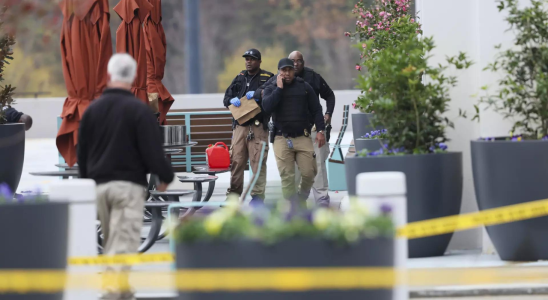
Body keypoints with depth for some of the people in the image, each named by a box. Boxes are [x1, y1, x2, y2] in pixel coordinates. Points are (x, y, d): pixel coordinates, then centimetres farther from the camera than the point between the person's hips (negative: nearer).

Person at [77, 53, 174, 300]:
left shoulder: (92, 110, 7)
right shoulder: (139, 111, -9)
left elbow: (81, 152, 13)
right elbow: (152, 151, -11)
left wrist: (88, 181, 26)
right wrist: (166, 177, 6)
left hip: (99, 186, 5)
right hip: (129, 186, -5)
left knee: (111, 244, 17)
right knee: (123, 243, -9)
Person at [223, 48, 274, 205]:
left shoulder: (267, 78, 6)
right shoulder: (240, 78, 20)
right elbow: (226, 97, 21)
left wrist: (258, 94, -17)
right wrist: (231, 100, -1)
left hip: (258, 126, -4)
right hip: (240, 125, 4)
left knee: (258, 161, -7)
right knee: (236, 160, 2)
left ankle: (258, 195, -2)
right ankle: (233, 193, 10)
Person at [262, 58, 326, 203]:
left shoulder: (304, 87, 10)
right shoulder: (271, 89, 8)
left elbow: (316, 110, 12)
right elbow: (267, 106, -12)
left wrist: (320, 131, 3)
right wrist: (279, 88, -10)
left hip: (303, 137, 1)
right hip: (282, 139, -1)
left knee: (309, 172, -4)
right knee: (287, 176, -5)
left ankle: (302, 197, 20)